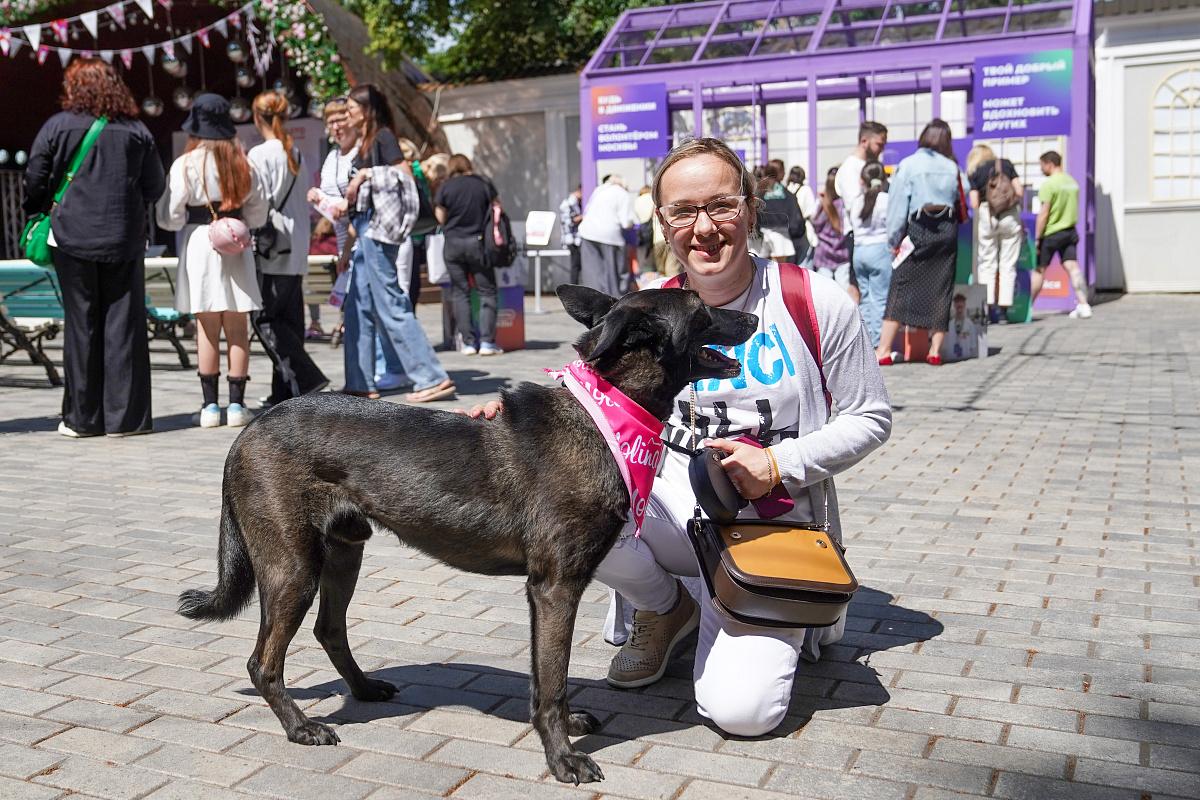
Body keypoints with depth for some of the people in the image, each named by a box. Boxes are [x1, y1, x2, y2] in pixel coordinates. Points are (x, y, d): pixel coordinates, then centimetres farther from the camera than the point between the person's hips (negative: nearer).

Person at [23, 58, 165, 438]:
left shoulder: (58, 126, -1)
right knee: (124, 324, 4)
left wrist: (40, 215, 16)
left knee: (81, 325, 5)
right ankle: (125, 416, 5)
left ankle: (83, 418, 9)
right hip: (125, 241, 1)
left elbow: (34, 181, -1)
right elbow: (155, 185, 5)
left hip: (73, 238, -1)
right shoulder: (136, 130, 3)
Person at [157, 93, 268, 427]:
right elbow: (258, 211, 7)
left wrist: (180, 222, 13)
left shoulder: (186, 164, -6)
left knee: (207, 328, 4)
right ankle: (237, 403, 6)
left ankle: (210, 405, 6)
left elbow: (170, 216, -7)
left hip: (199, 244, -2)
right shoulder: (242, 162, 3)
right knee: (237, 327, 5)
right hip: (236, 247, 2)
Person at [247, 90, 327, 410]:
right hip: (297, 251, 7)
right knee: (289, 318, 8)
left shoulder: (259, 155, -9)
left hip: (271, 250, -7)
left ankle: (305, 378, -13)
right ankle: (285, 391, 10)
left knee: (265, 317, -3)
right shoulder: (297, 155, 12)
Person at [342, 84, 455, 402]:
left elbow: (404, 175, -16)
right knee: (358, 308, 9)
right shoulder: (365, 141, 18)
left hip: (378, 229, -10)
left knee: (391, 306, -10)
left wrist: (367, 174, -13)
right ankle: (360, 383, 15)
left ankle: (433, 379, -7)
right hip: (365, 228, 10)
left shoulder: (383, 136, -6)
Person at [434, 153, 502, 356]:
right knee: (487, 291, 4)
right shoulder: (484, 184, 2)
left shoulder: (445, 187, -1)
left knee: (460, 292, 7)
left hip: (453, 243, 0)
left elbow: (441, 217, 3)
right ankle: (487, 341, -4)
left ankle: (468, 342, 4)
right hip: (478, 242, 0)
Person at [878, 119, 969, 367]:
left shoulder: (908, 165, -3)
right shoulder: (953, 168, 9)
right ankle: (935, 350, 8)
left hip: (918, 231, -4)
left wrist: (894, 240, 1)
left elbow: (898, 206, -4)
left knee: (900, 289, -2)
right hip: (947, 232, 4)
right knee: (941, 290, 8)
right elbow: (962, 198, 8)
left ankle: (884, 349, -6)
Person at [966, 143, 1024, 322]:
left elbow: (974, 203, -1)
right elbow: (1019, 191, 3)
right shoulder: (1006, 164, 12)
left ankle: (989, 306, -2)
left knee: (987, 264, 7)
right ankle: (1003, 309, 1)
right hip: (1010, 215, 1)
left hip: (986, 215, -1)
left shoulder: (974, 173, 7)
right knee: (1008, 265, 5)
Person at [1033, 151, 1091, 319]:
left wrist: (1037, 238, -13)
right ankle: (1083, 305, -8)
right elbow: (1074, 209, 19)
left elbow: (1044, 213, -16)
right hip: (1069, 232, 7)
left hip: (1051, 233, -7)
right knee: (1072, 266, 1)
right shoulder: (1072, 182, 11)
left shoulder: (1049, 184, -13)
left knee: (1039, 270, 2)